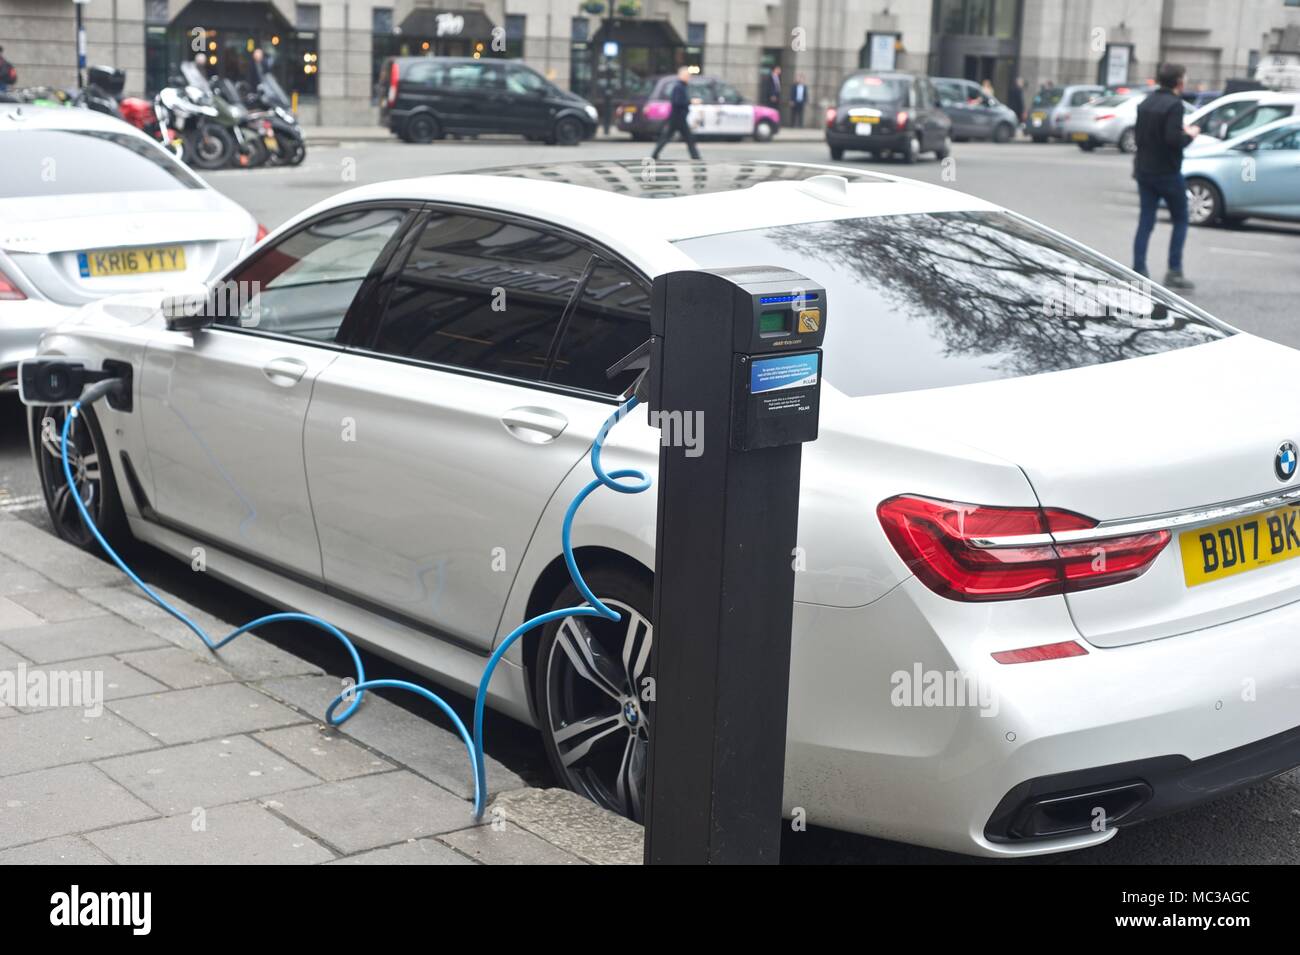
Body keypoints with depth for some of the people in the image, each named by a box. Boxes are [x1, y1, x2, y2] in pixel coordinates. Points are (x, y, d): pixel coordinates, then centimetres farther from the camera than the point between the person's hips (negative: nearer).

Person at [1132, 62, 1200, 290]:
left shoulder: (1146, 103, 8)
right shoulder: (1174, 104, -16)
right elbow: (1173, 140, -24)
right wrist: (1190, 135, -4)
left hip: (1144, 170, 6)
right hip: (1167, 172, -6)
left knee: (1145, 222, 7)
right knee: (1180, 220, 7)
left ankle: (1138, 270, 2)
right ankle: (1174, 272, 3)